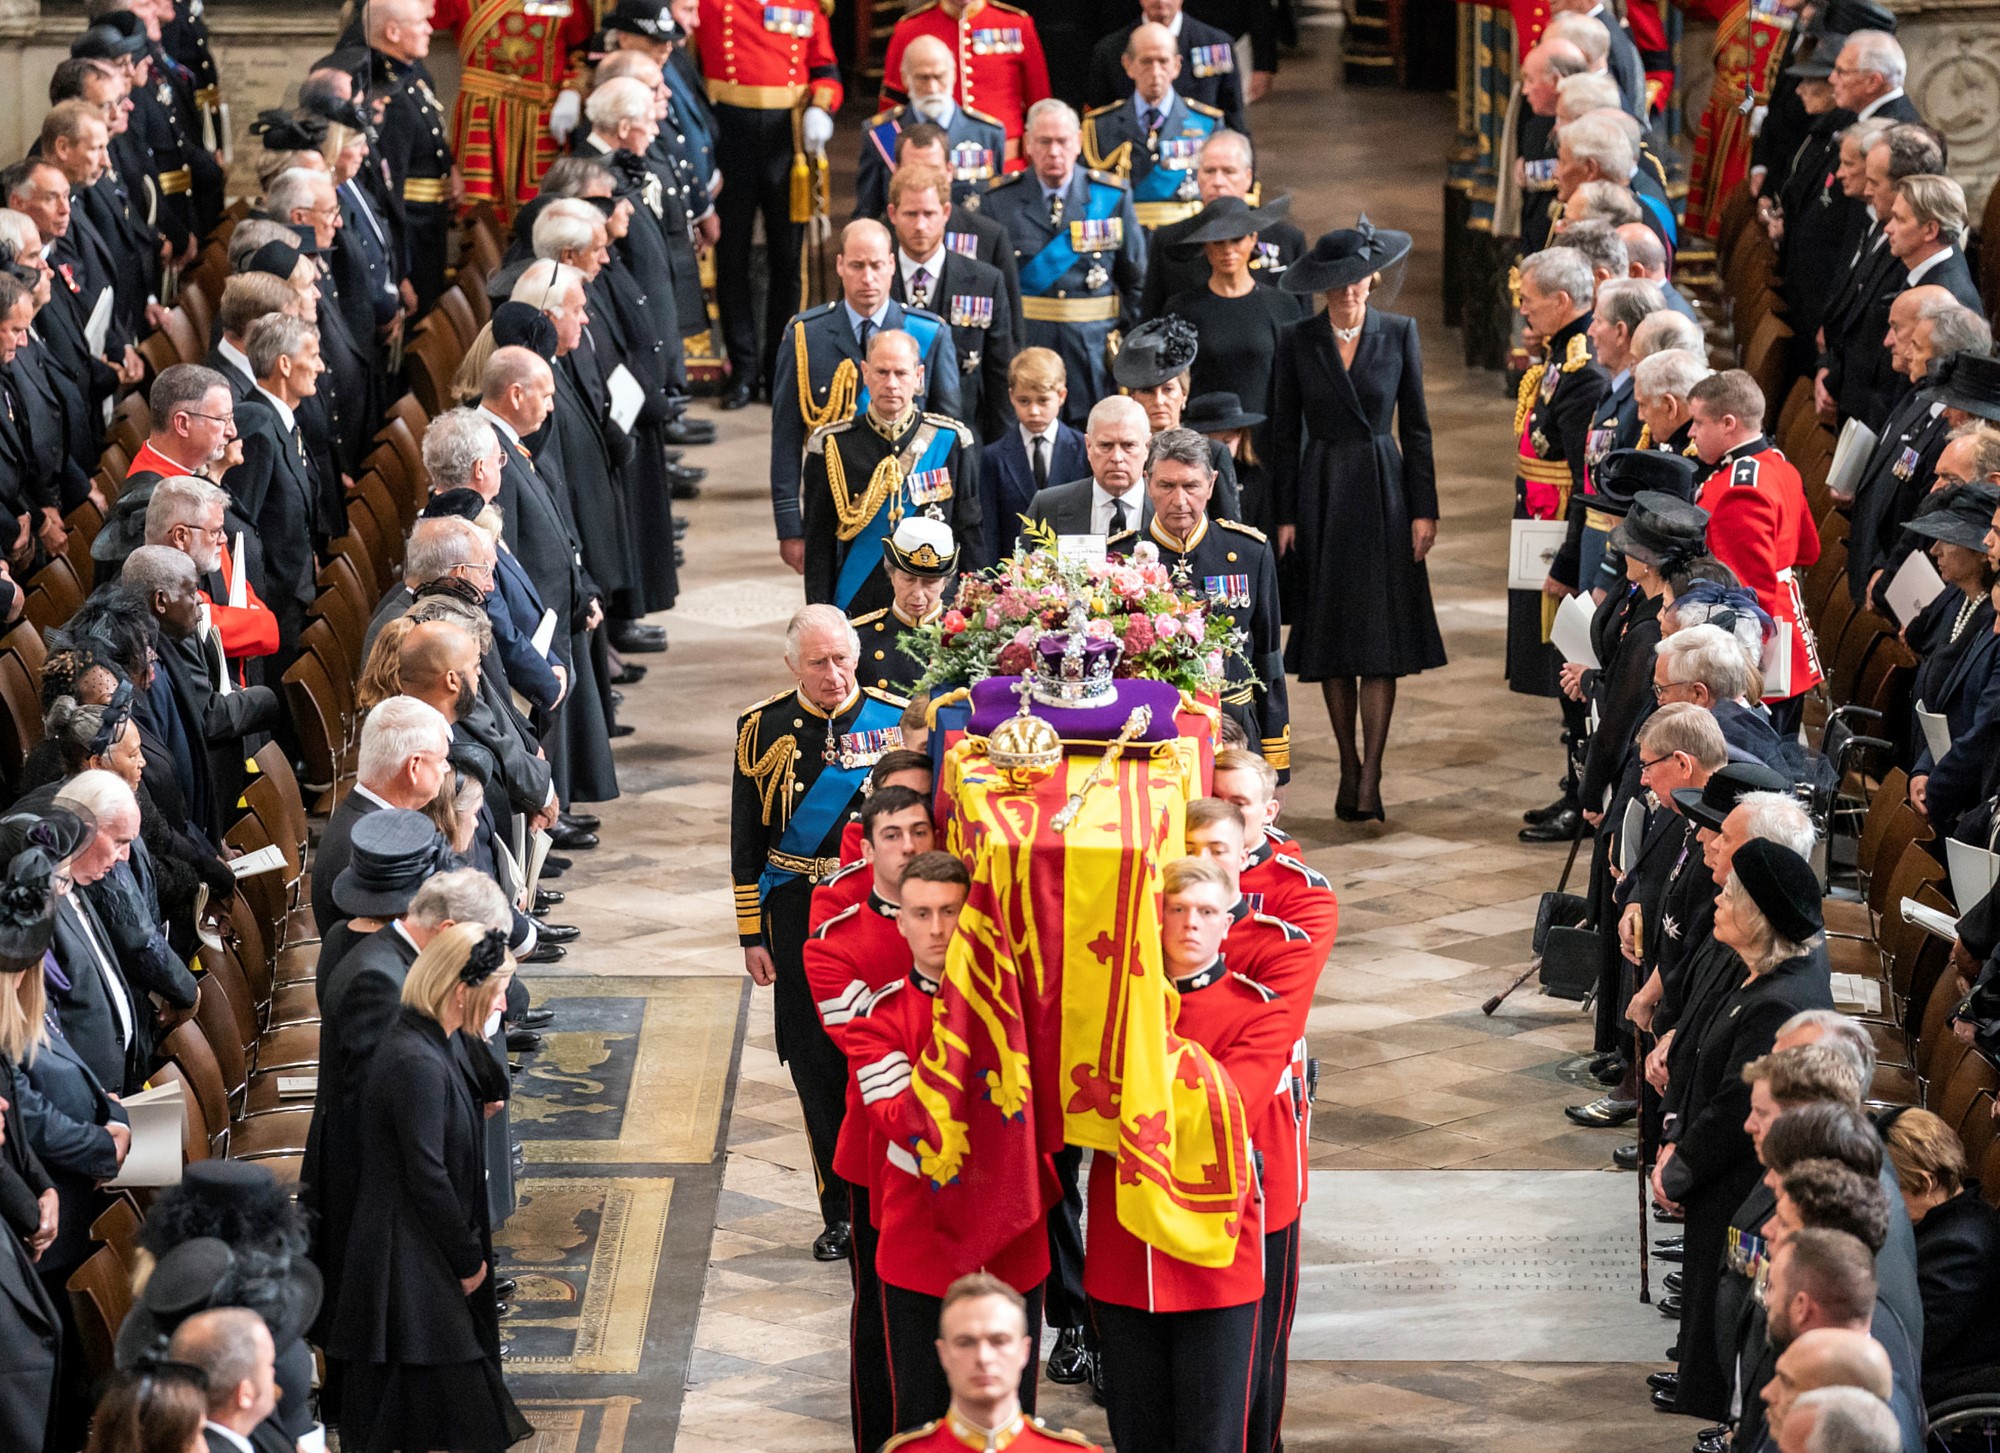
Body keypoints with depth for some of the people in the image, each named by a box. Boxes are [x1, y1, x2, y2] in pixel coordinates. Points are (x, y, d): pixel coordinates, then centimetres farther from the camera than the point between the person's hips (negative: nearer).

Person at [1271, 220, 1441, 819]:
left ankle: (1369, 784, -6)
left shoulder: (1399, 333, 1)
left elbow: (1415, 426, 4)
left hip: (1382, 494, -1)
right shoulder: (1297, 340, 1)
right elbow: (1285, 433, 4)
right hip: (1321, 495, 1)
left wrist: (1424, 508, -2)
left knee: (1381, 638, -6)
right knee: (1331, 638, 4)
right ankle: (1349, 769, 17)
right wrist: (1285, 514, -1)